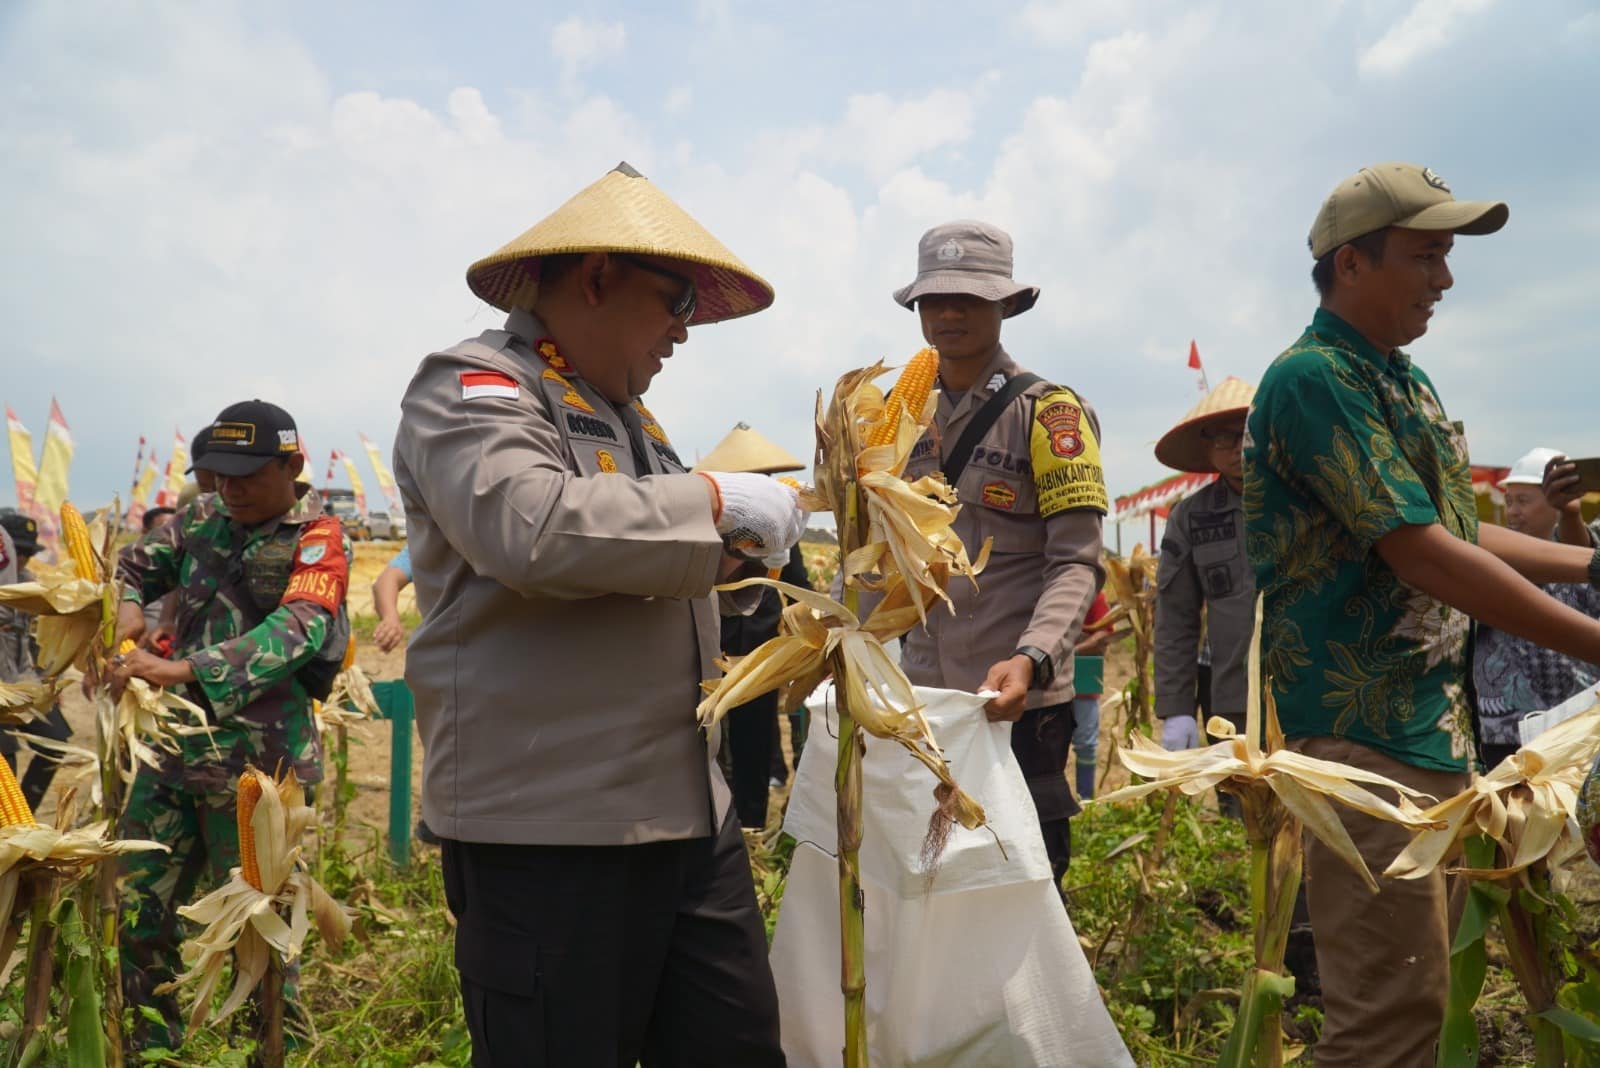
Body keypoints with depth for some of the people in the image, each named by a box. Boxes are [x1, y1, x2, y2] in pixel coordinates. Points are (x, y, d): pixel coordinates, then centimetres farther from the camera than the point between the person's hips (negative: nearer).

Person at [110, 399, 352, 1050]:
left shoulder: (319, 541, -10)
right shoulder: (203, 516, 9)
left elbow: (297, 629, -25)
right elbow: (134, 566, 21)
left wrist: (183, 669, -37)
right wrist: (129, 606, -4)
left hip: (254, 767, -6)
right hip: (173, 748, 6)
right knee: (141, 912, 14)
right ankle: (152, 1047, 32)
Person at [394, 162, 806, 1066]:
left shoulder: (627, 413, 20)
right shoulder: (471, 389, -7)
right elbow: (532, 527, -27)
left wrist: (727, 556, 11)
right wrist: (712, 502, -17)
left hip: (689, 813, 9)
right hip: (549, 828, -8)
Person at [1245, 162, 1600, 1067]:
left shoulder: (1407, 380, 16)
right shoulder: (1314, 379, -14)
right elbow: (1419, 553, -20)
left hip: (1439, 727, 10)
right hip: (1367, 730, -10)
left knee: (1427, 985, 17)